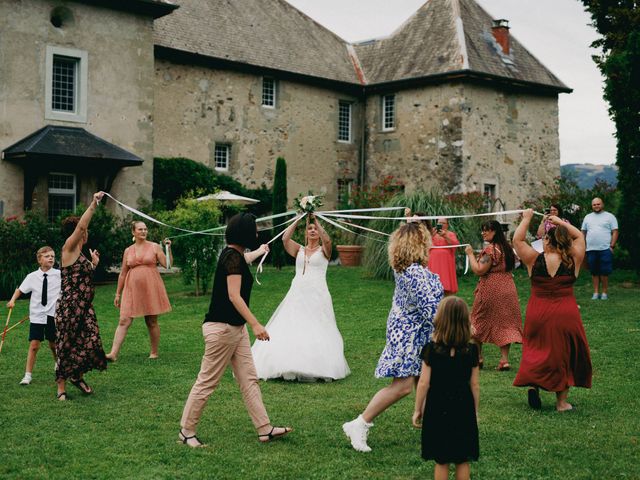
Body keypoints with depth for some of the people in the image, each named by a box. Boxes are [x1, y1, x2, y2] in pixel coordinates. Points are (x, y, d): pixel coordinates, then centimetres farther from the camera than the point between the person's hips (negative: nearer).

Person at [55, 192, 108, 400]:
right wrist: (93, 205, -25)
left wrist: (94, 263, 18)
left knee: (90, 342, 5)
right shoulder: (69, 248, -8)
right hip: (69, 306, -8)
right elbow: (81, 226, -24)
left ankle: (77, 376, 25)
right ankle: (61, 386, 10)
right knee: (67, 345, 0)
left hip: (84, 307, 8)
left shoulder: (79, 253, 16)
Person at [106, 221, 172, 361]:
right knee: (124, 321, -7)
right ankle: (113, 353, -10)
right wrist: (118, 294, 14)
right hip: (132, 290, 2)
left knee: (152, 322, 5)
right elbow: (123, 273, 14)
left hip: (151, 289, -2)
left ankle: (154, 353, 18)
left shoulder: (154, 247, 4)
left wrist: (168, 248, -13)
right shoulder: (128, 251, 10)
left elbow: (167, 264, -3)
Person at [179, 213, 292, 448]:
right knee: (207, 382, -1)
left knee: (249, 379, 10)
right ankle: (186, 431, 11)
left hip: (236, 327, 11)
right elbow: (234, 296, -25)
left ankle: (264, 429, 14)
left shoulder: (233, 255, 11)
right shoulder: (233, 257, -18)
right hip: (222, 328, -11)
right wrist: (256, 324, -29)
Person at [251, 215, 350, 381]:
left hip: (317, 297, -3)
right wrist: (298, 219, -1)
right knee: (289, 331, -4)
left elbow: (327, 240, -15)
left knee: (316, 334, -7)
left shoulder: (323, 251, 8)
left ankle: (317, 368, -2)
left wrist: (316, 221, -10)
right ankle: (291, 367, 0)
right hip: (297, 295, 3)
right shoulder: (299, 250, 14)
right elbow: (285, 238, -2)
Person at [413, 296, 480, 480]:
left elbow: (424, 383, -9)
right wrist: (475, 411, 12)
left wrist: (418, 410, 2)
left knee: (441, 461, 8)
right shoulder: (471, 350, -6)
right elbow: (475, 384, -1)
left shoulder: (431, 349, -12)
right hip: (463, 409, 2)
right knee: (462, 461, 11)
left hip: (438, 408, -1)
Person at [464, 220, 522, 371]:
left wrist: (470, 254, -11)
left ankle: (478, 357, 15)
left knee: (479, 323, 9)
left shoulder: (490, 249, -16)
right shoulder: (507, 248, 10)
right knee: (505, 323, 5)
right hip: (508, 289, 7)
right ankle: (504, 359, -1)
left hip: (490, 290, -7)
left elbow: (479, 270, -19)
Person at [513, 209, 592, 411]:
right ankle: (562, 401, 16)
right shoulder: (573, 261, -4)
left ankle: (532, 383, -4)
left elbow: (517, 239, 6)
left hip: (538, 315, 0)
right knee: (564, 355, 12)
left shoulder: (535, 260, -7)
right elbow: (579, 236, 15)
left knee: (536, 349, 18)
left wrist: (526, 219, 16)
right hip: (566, 315, 0)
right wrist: (561, 222, 22)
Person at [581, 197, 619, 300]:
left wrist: (612, 246, -8)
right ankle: (596, 293, 12)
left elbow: (615, 232, 0)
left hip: (605, 249, -3)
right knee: (594, 272, 6)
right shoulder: (588, 217, 16)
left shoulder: (609, 216, 5)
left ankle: (604, 293, 5)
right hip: (591, 249, 4)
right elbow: (583, 233, 18)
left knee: (604, 272, -4)